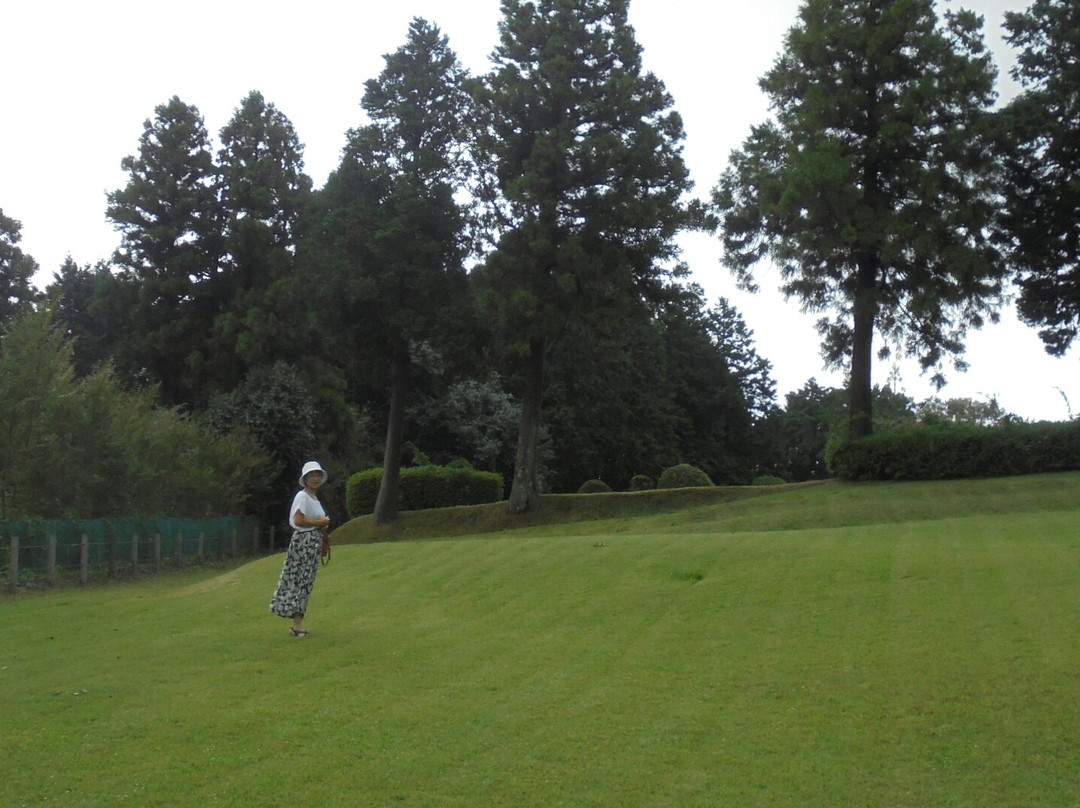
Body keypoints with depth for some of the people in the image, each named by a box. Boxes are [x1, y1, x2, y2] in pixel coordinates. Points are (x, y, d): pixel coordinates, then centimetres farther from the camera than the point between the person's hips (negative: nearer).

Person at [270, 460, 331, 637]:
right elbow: (298, 520, -20)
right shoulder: (302, 496, -10)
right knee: (301, 581, -9)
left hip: (314, 542, 10)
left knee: (305, 582, 10)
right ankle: (297, 625, -8)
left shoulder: (314, 497, 18)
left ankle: (298, 623, 14)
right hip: (303, 541, -9)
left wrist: (323, 523, 2)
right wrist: (320, 522, -12)